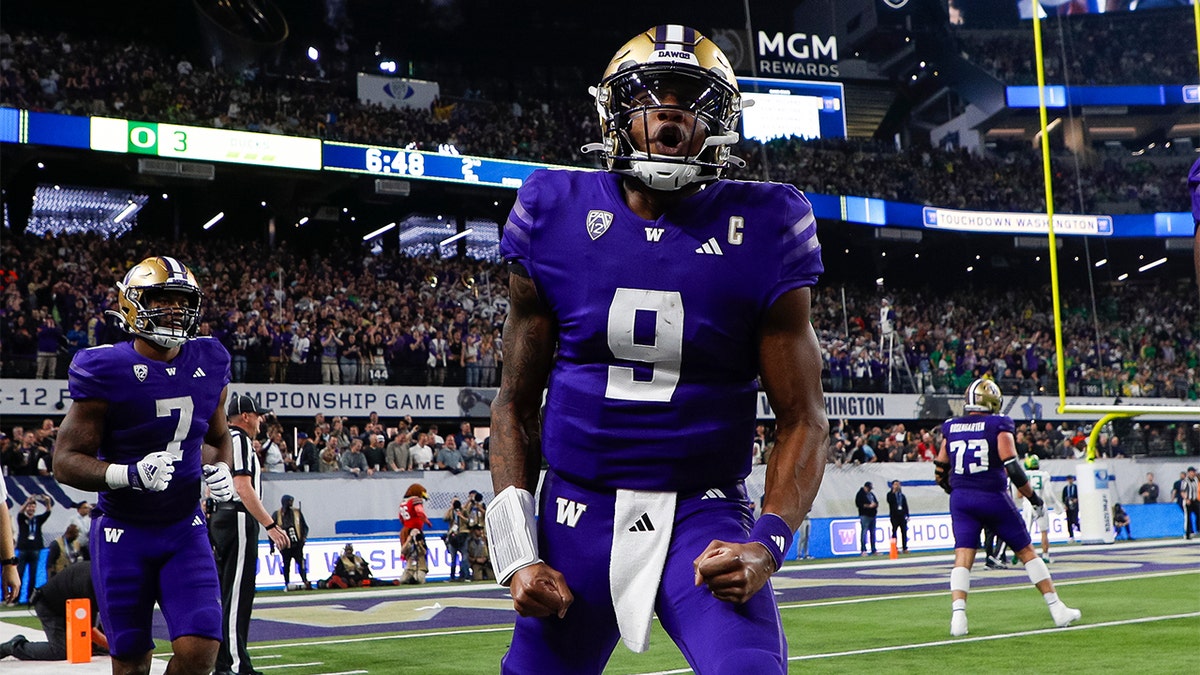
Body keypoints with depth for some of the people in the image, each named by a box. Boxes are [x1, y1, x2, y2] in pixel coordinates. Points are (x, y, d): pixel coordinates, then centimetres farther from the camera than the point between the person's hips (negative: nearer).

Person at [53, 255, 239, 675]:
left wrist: (221, 470, -4)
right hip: (124, 532, -3)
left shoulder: (208, 364, 2)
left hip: (185, 530, 3)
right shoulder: (107, 372, -13)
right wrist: (129, 474, -28)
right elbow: (66, 460, -12)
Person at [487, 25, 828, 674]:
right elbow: (516, 402, 6)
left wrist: (768, 544, -17)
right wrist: (516, 553, -2)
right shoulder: (558, 216, 0)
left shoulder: (759, 231, -4)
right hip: (579, 513, 2)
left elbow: (802, 417, -1)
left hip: (704, 517, -2)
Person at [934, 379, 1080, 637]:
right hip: (994, 498, -3)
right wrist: (1032, 496, -2)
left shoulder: (950, 427, 7)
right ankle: (1058, 610, 16)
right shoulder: (998, 425, -6)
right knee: (1026, 552, 10)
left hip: (961, 500, 3)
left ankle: (958, 616, -18)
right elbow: (1012, 467, -14)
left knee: (963, 558, 1)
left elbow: (940, 472, 11)